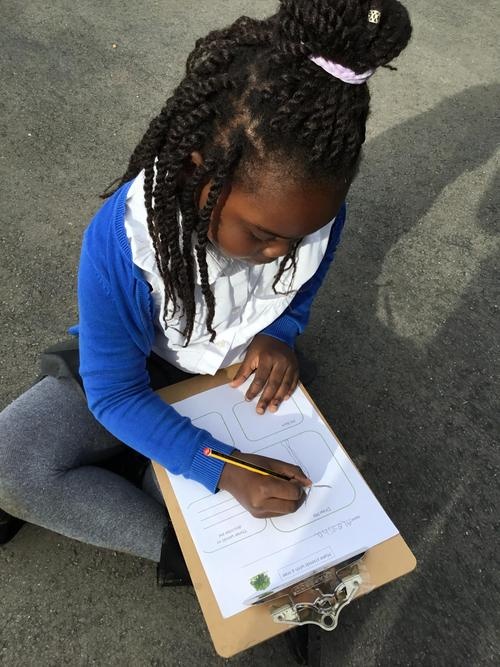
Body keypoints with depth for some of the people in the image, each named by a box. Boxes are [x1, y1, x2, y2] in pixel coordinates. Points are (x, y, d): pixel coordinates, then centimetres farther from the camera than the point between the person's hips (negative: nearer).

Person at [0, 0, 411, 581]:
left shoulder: (310, 212, -23)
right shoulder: (121, 238, -34)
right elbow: (115, 395, -25)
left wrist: (278, 336, -21)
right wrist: (220, 468, -35)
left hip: (242, 378, 2)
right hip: (138, 377, -1)